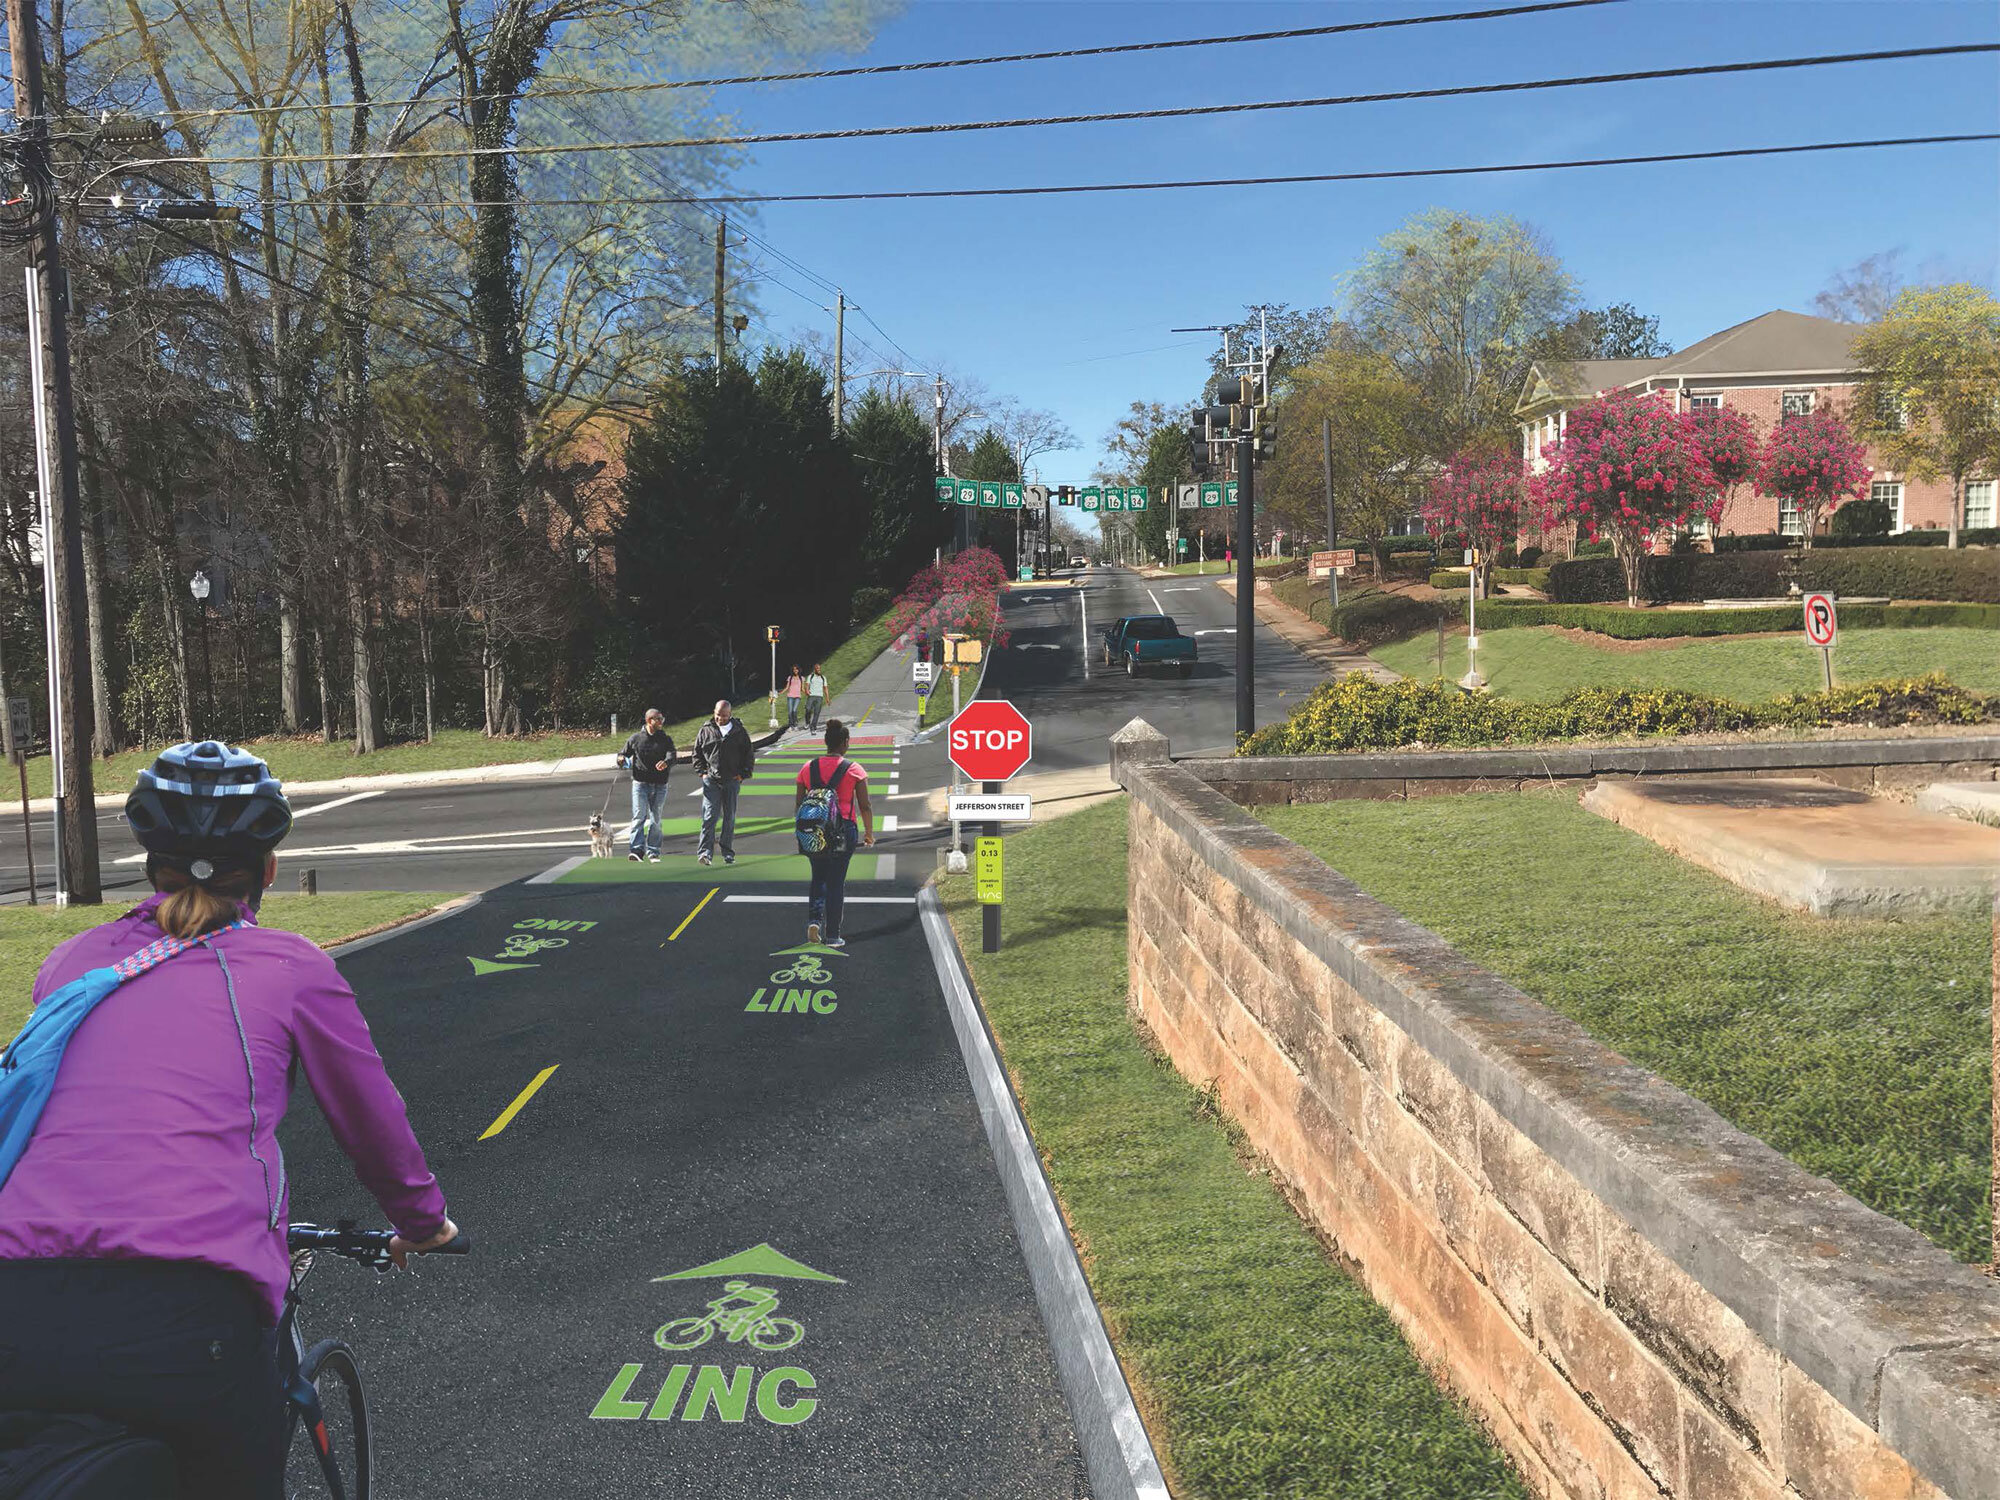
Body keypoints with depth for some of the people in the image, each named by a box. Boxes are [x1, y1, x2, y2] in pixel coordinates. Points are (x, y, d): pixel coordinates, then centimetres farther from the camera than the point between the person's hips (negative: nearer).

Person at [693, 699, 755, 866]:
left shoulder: (739, 731, 5)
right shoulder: (706, 731, 5)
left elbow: (748, 755, 10)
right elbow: (697, 753, 13)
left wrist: (743, 775, 1)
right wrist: (702, 772, 2)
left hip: (732, 781, 1)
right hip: (711, 781, -1)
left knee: (730, 818, 7)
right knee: (709, 816, -10)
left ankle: (728, 853, 14)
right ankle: (705, 851, -12)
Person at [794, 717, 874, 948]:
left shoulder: (808, 768, 3)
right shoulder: (854, 770, -5)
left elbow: (799, 803, 7)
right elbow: (865, 807, -4)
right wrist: (869, 834, 9)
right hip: (844, 831, -3)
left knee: (818, 877, 20)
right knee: (836, 882, 5)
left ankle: (814, 919, -1)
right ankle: (832, 936, 9)